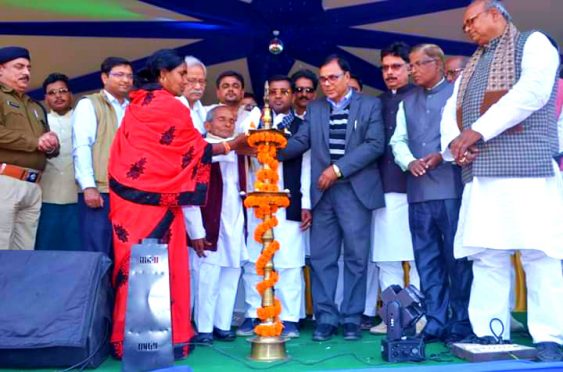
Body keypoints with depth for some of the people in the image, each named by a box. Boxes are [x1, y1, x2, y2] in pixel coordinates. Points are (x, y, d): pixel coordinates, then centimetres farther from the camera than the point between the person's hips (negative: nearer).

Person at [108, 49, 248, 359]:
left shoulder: (137, 105, 14)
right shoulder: (171, 107, -9)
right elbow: (194, 150, -2)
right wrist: (232, 145, 9)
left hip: (129, 196, 8)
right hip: (155, 198, -8)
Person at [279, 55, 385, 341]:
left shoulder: (370, 105, 5)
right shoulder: (314, 109, 15)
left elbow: (375, 144, -7)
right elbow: (300, 142, 4)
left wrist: (338, 168, -14)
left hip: (355, 190, -3)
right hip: (322, 192, 3)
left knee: (356, 256, 2)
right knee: (321, 257, 3)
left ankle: (351, 318, 11)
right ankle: (325, 317, 11)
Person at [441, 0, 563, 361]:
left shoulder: (533, 43, 8)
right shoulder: (471, 66, 28)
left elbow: (533, 91, -10)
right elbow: (451, 110, 19)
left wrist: (477, 130, -13)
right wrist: (454, 142, -4)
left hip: (527, 168, -6)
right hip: (481, 173, 6)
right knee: (486, 256, 2)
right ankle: (490, 334, 5)